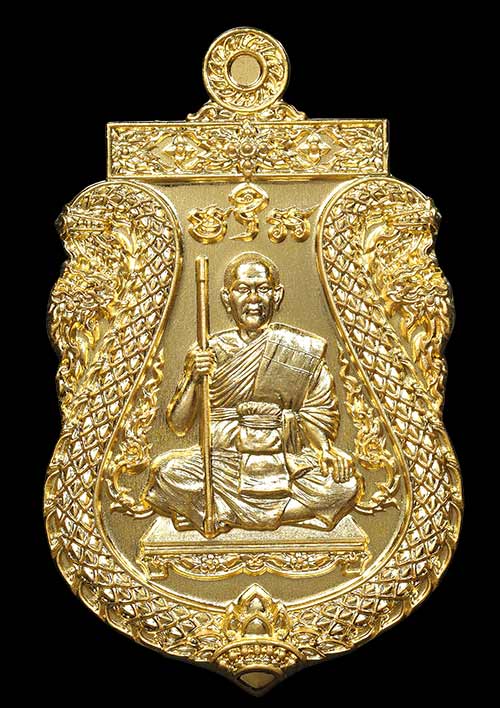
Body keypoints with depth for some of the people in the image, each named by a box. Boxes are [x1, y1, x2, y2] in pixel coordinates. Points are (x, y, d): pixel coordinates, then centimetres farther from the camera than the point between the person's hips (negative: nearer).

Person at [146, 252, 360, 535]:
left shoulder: (303, 350, 6)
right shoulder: (211, 352, 5)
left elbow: (316, 412, 9)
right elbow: (178, 425, 2)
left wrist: (325, 449, -11)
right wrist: (193, 378, -14)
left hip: (284, 464, 1)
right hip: (222, 466, -1)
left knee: (343, 483, -26)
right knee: (168, 474, -28)